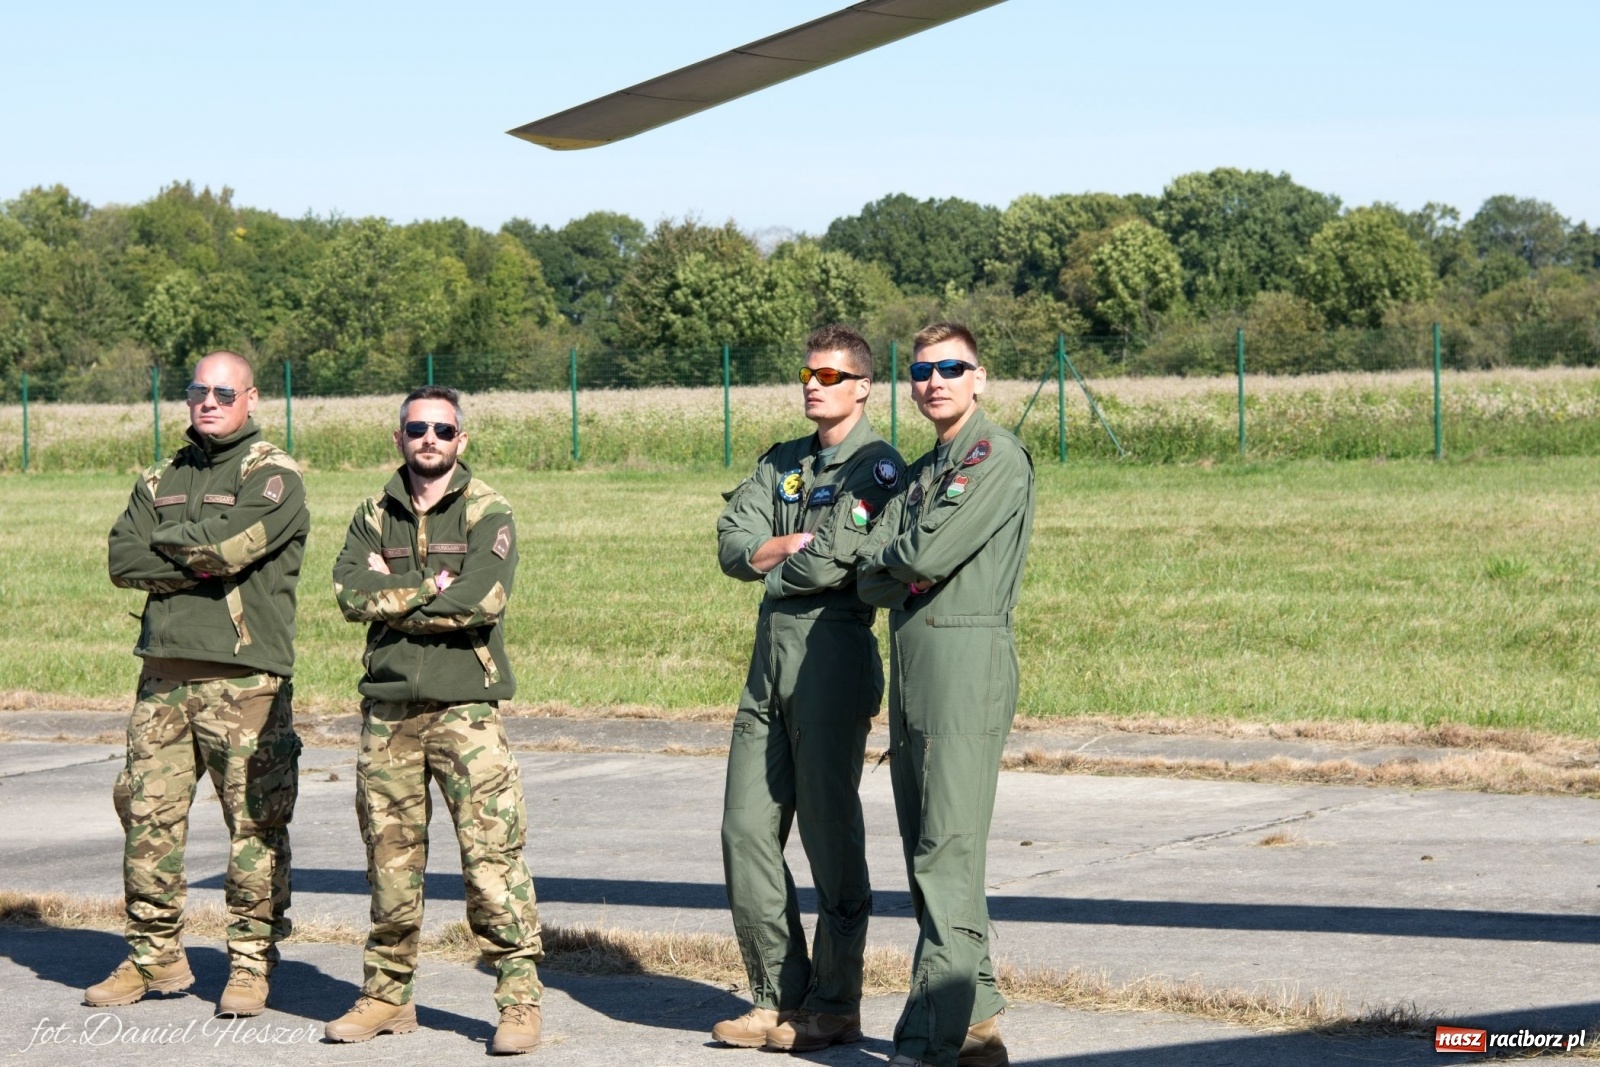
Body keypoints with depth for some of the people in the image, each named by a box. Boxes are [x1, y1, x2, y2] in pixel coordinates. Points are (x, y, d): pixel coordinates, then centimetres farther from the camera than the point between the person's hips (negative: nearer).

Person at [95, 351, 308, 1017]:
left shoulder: (274, 476, -1)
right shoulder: (162, 480, 17)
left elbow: (232, 543, -17)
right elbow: (122, 559, 3)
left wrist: (166, 540, -1)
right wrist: (197, 563, -9)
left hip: (244, 680, -5)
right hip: (164, 674, 5)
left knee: (255, 824, -2)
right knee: (148, 814, 5)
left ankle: (251, 962, 6)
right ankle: (154, 956, 15)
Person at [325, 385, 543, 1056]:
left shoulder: (487, 513, 2)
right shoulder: (375, 516, 13)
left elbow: (483, 599, -15)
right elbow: (350, 593, -3)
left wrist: (393, 599, -6)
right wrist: (434, 588, -10)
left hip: (465, 705, -4)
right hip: (388, 706, 4)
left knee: (492, 854, -9)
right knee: (390, 857, 8)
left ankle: (520, 998, -5)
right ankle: (387, 995, 18)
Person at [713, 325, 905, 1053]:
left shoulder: (877, 468, -5)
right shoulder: (780, 463, 18)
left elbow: (834, 563, -16)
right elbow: (733, 546, 7)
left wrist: (773, 572, 1)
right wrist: (795, 544, -9)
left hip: (833, 654, -8)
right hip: (770, 656, 8)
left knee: (831, 835, -3)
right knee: (747, 829, 6)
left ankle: (834, 1007, 5)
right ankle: (778, 996, 14)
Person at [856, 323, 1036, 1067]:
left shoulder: (998, 456, -6)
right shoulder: (919, 473, 21)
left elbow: (930, 553, -15)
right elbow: (872, 581, 12)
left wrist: (890, 557, 3)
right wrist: (899, 571, -6)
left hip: (967, 654, -9)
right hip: (909, 657, 9)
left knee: (948, 856, -12)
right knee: (926, 857, 11)